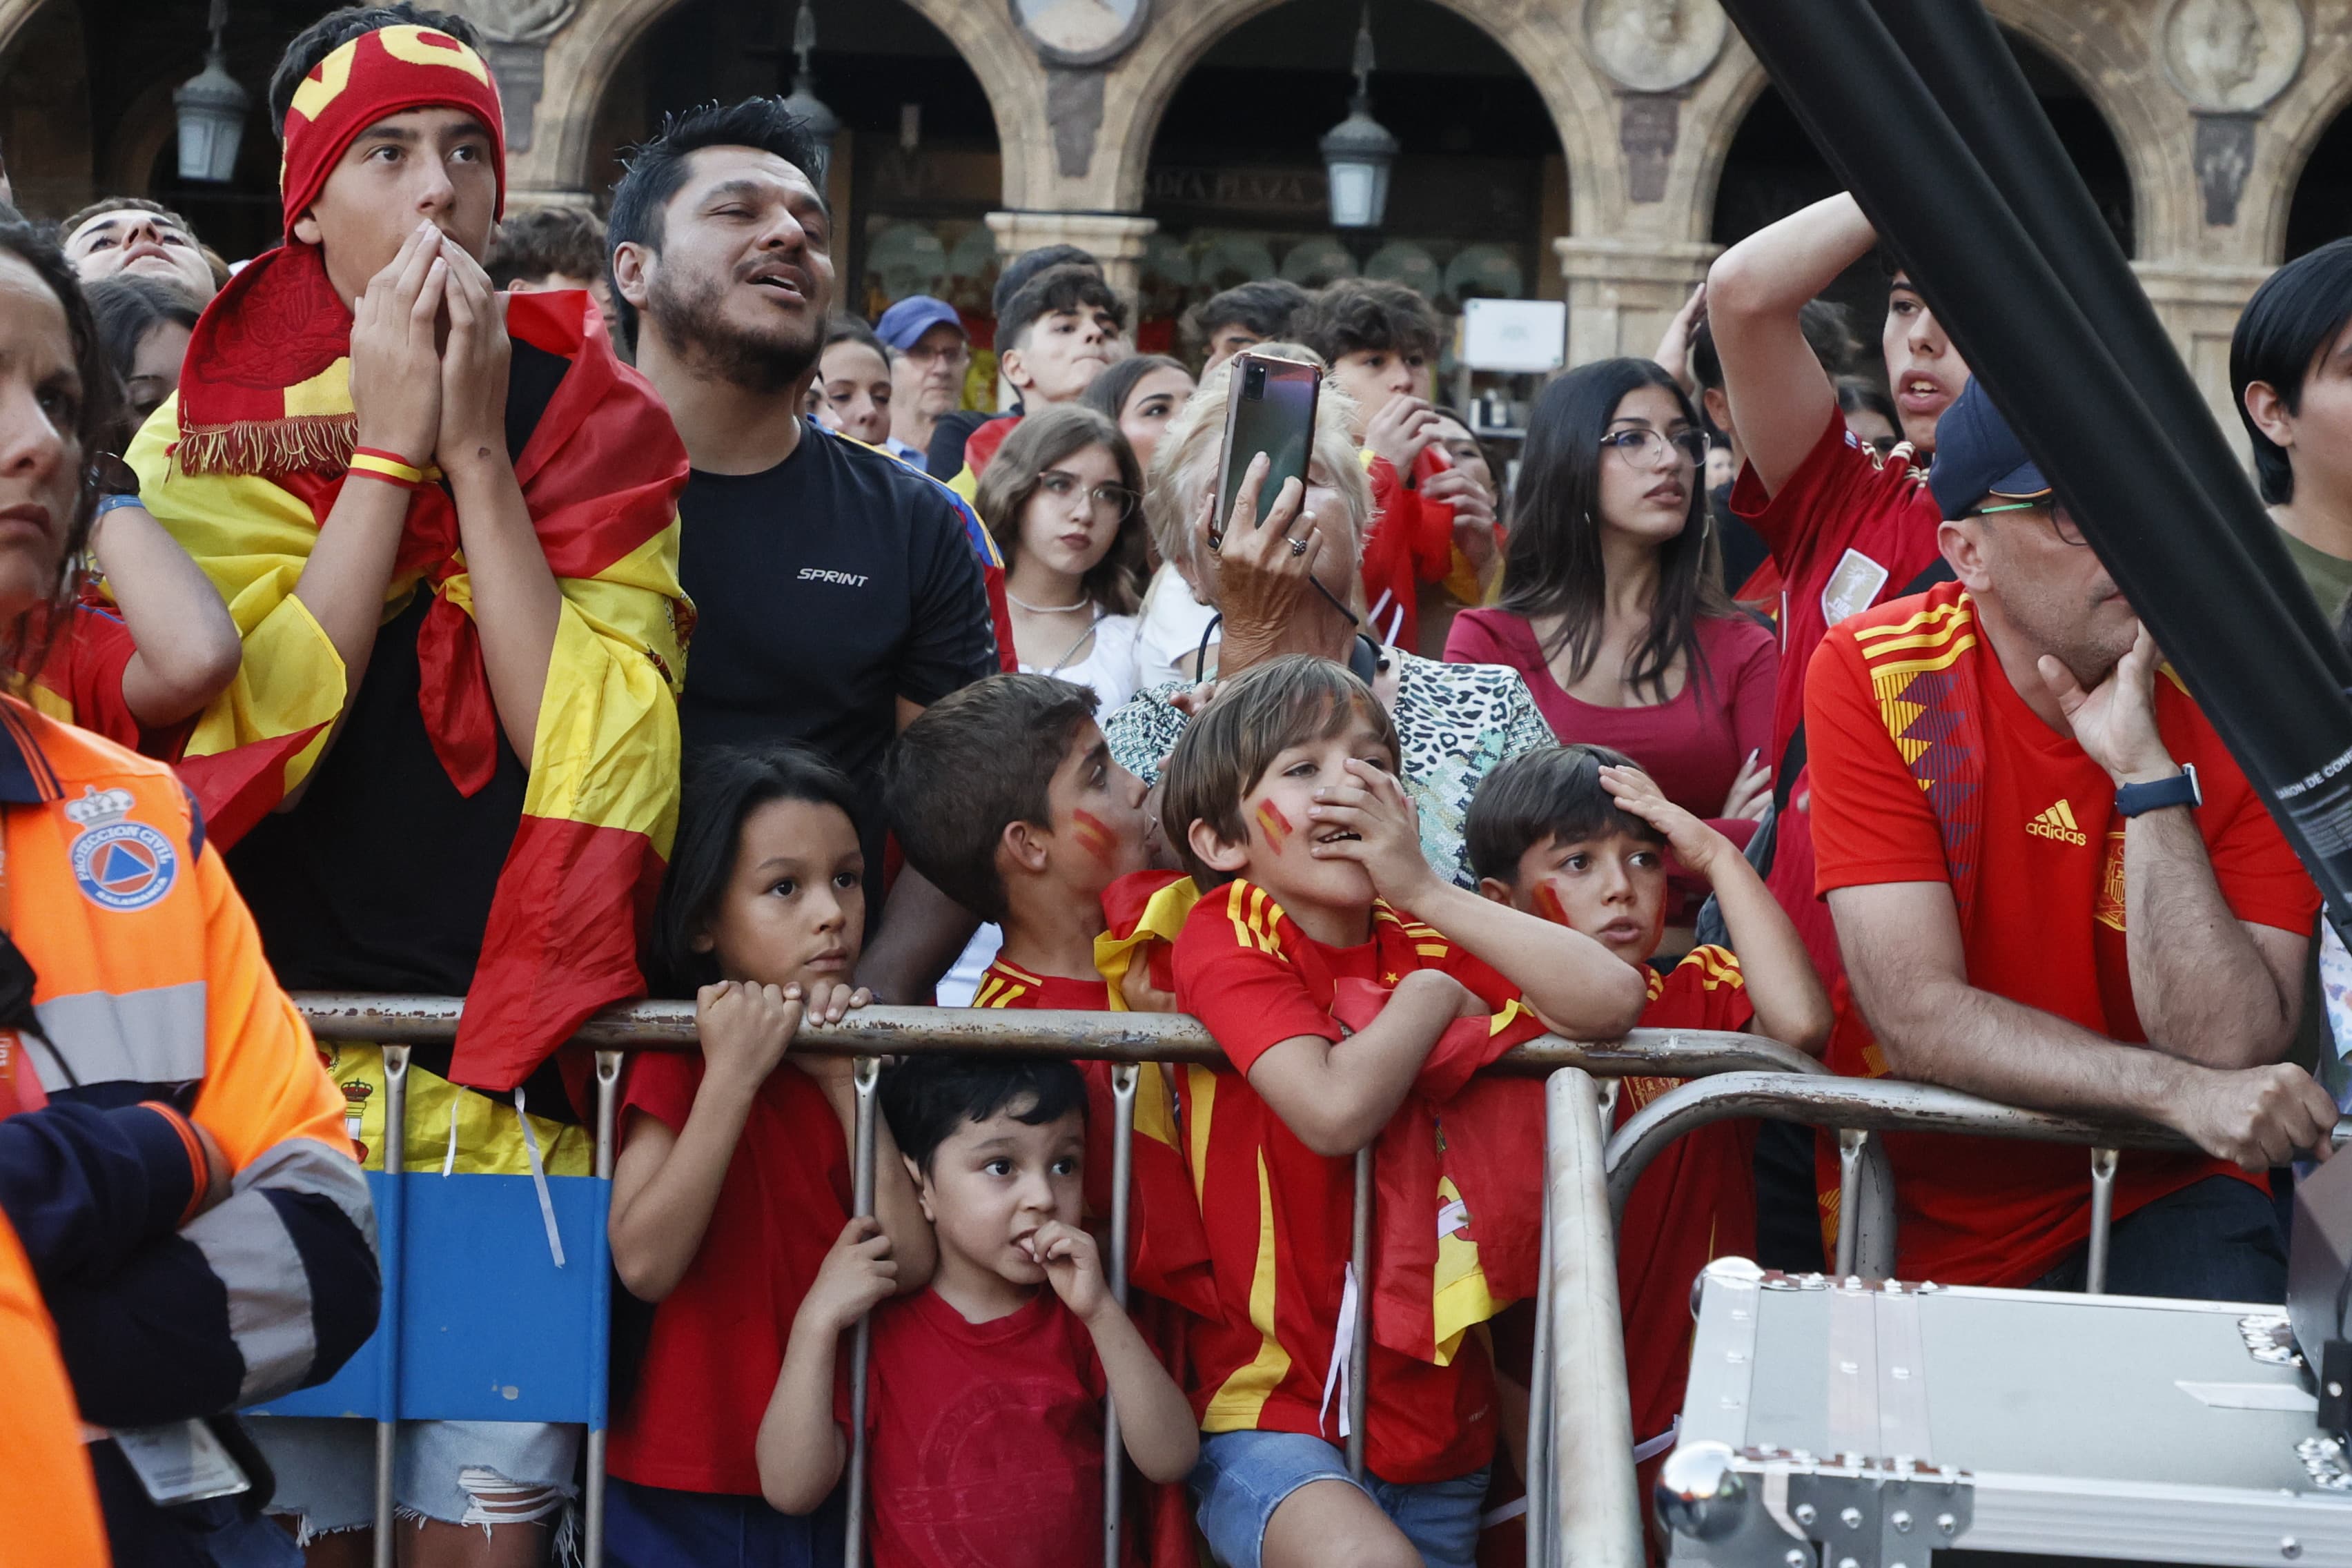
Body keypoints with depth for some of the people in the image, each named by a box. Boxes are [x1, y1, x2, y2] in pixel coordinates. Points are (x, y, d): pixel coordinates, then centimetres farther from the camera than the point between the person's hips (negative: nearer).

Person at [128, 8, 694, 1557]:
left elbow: (579, 739, -8)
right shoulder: (214, 429, 4)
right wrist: (387, 444, -10)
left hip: (515, 1068, 0)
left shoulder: (593, 426, 5)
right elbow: (256, 728, -11)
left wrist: (478, 452, -10)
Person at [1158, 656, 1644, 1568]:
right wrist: (1430, 993, -8)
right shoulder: (1228, 936, -7)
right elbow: (1336, 1109, -25)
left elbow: (1610, 1000, -11)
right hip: (1271, 1420, -6)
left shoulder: (1425, 938, 7)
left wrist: (1428, 895, -12)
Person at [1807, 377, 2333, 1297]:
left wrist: (2144, 769, -22)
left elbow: (2228, 1047, -18)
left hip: (2161, 1198, -1)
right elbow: (1916, 1015, -17)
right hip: (1931, 1221, 1)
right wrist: (2178, 1092, -26)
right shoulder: (1874, 676, -10)